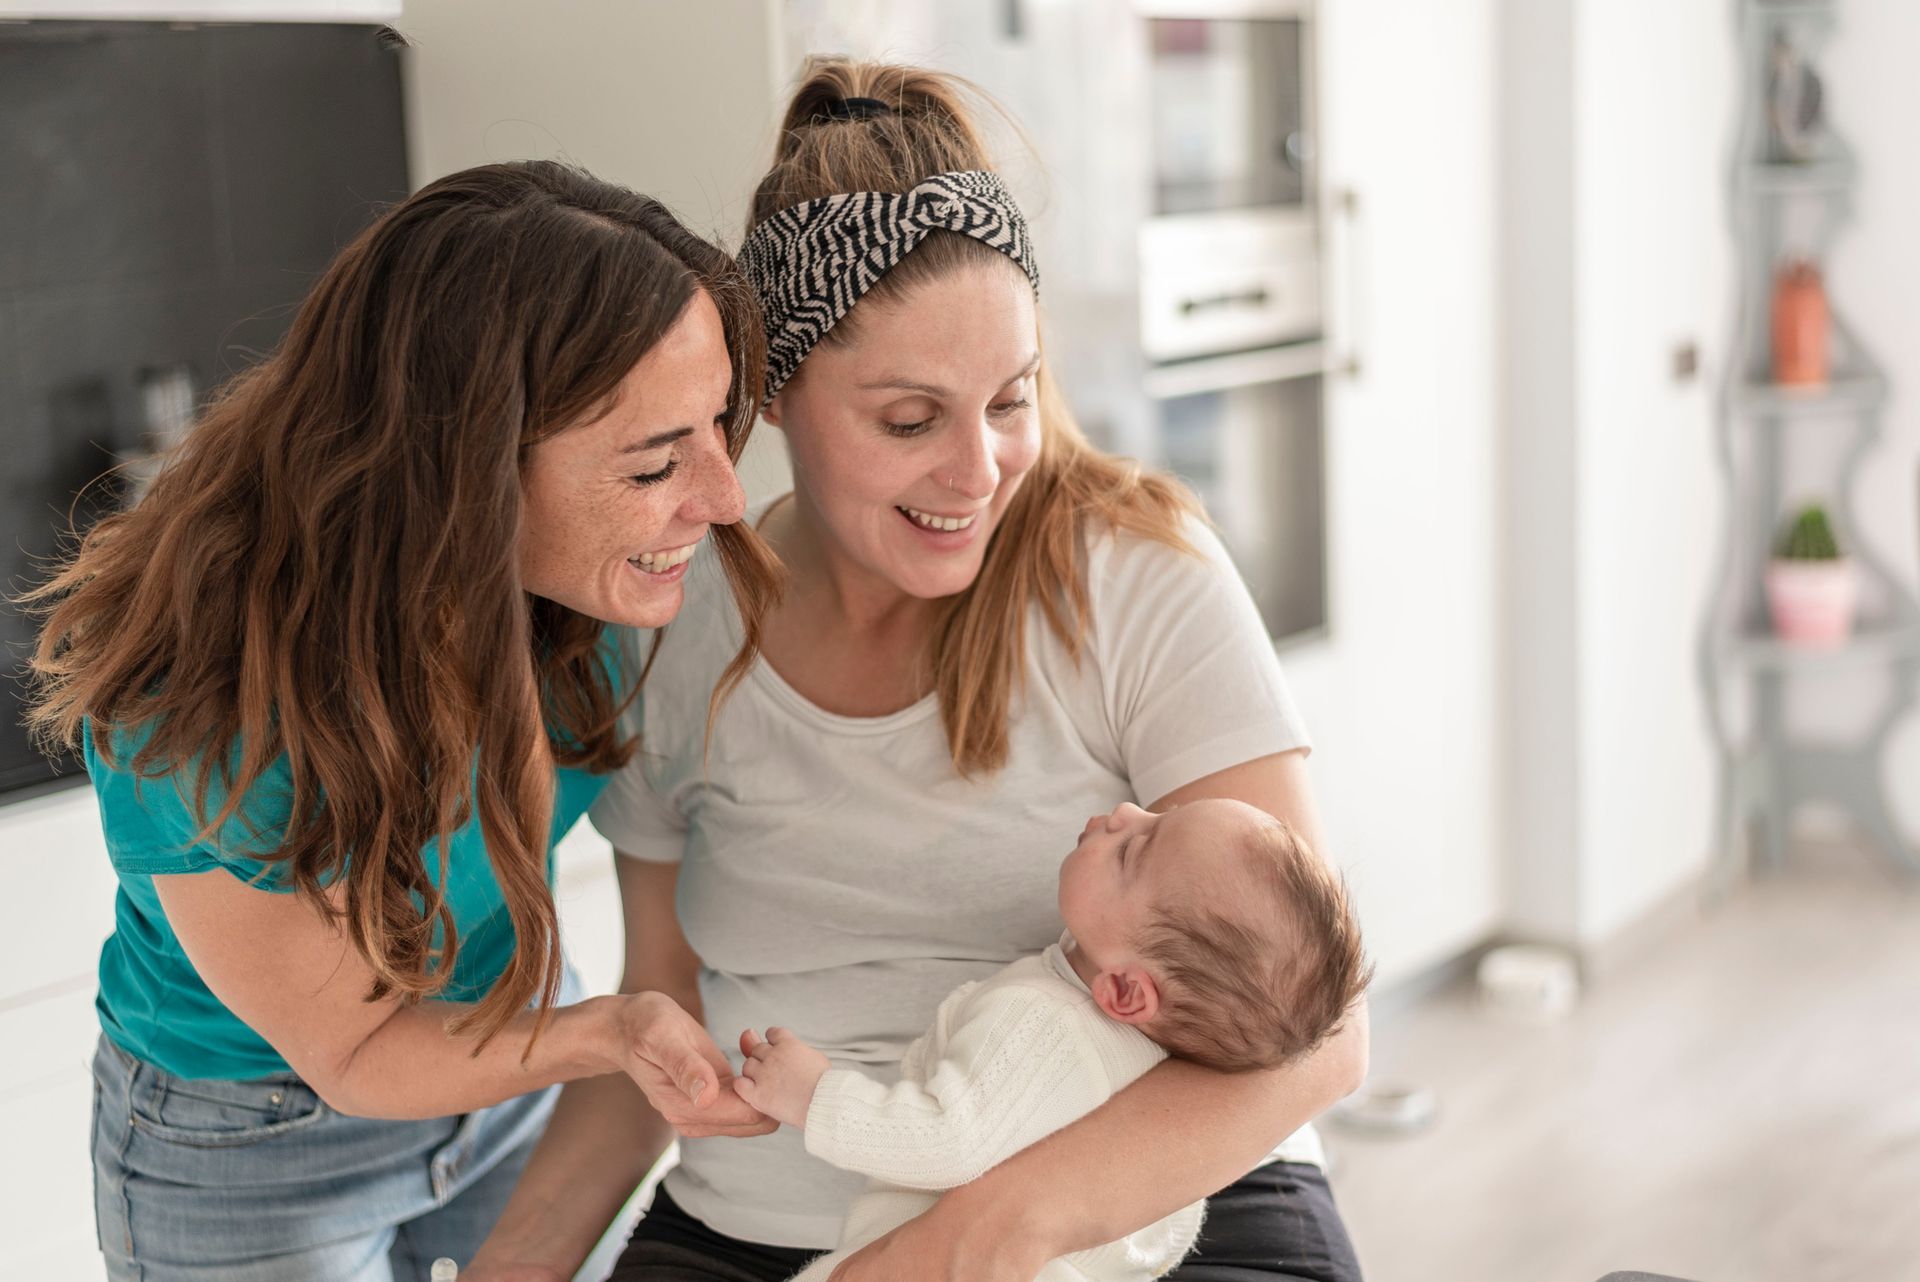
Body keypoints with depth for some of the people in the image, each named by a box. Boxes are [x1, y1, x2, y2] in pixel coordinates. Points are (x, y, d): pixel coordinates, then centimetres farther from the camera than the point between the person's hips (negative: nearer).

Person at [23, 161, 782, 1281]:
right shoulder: (208, 726, -38)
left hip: (513, 1041, 5)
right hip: (252, 1146, -5)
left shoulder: (574, 588, -22)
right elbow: (355, 1051, -25)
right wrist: (608, 1034, -41)